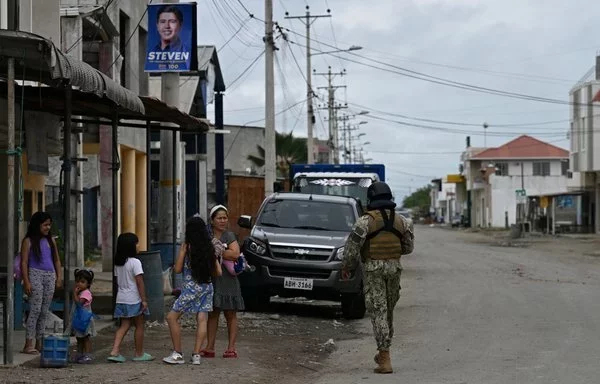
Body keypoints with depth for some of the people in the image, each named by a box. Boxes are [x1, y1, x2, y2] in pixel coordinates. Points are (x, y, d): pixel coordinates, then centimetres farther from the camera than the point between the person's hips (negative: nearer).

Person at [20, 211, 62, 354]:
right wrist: (26, 282, -15)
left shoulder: (51, 240, 14)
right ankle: (28, 345, -12)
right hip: (36, 274, -6)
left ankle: (39, 343, 11)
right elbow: (24, 262, -7)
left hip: (50, 276, 6)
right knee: (35, 310, -12)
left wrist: (59, 277, 8)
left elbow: (57, 260, 19)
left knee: (45, 311, 6)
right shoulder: (29, 241, -2)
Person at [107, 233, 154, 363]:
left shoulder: (118, 263, 8)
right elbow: (139, 282, -16)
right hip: (134, 299, -7)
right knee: (139, 326, 7)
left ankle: (114, 351, -4)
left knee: (124, 325, 10)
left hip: (121, 298, 7)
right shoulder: (135, 262, -14)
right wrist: (144, 299, -14)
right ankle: (139, 354, 14)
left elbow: (118, 281, 14)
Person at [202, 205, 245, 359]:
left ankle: (231, 347, 7)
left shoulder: (229, 236, -5)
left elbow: (235, 254, -20)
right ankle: (210, 347, 11)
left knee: (230, 314, 3)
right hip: (211, 279, 4)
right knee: (212, 314, 8)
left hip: (227, 280, -4)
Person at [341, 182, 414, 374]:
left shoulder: (365, 220, -10)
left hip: (373, 268, -4)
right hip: (394, 267, 4)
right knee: (388, 310, 18)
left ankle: (385, 360, -11)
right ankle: (383, 353, 29)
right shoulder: (400, 220, 5)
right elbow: (408, 246, 10)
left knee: (378, 311, -4)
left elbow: (352, 246, -12)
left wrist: (346, 267, 1)